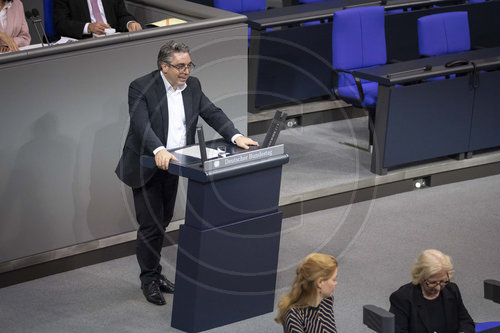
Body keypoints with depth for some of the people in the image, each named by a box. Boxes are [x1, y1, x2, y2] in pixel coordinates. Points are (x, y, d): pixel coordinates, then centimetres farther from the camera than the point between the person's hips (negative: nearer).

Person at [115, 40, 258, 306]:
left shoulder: (192, 86, 1)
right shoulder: (141, 88, -19)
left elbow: (212, 113, 0)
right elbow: (141, 125, -30)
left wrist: (236, 136, -15)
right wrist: (158, 151, -47)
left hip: (171, 165, 6)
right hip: (145, 166, -6)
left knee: (163, 221, 16)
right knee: (151, 224, -4)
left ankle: (155, 273, 30)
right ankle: (149, 279, 10)